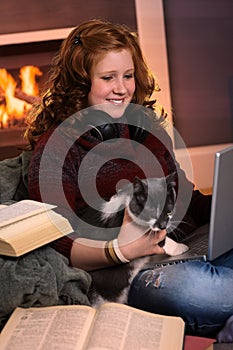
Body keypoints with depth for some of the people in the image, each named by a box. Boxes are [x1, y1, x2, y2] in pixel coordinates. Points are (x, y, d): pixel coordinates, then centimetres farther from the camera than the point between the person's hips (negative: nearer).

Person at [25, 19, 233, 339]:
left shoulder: (148, 127, 18)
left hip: (191, 248, 6)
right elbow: (56, 246, -7)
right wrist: (120, 250, -24)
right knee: (184, 285, -37)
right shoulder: (55, 147, -1)